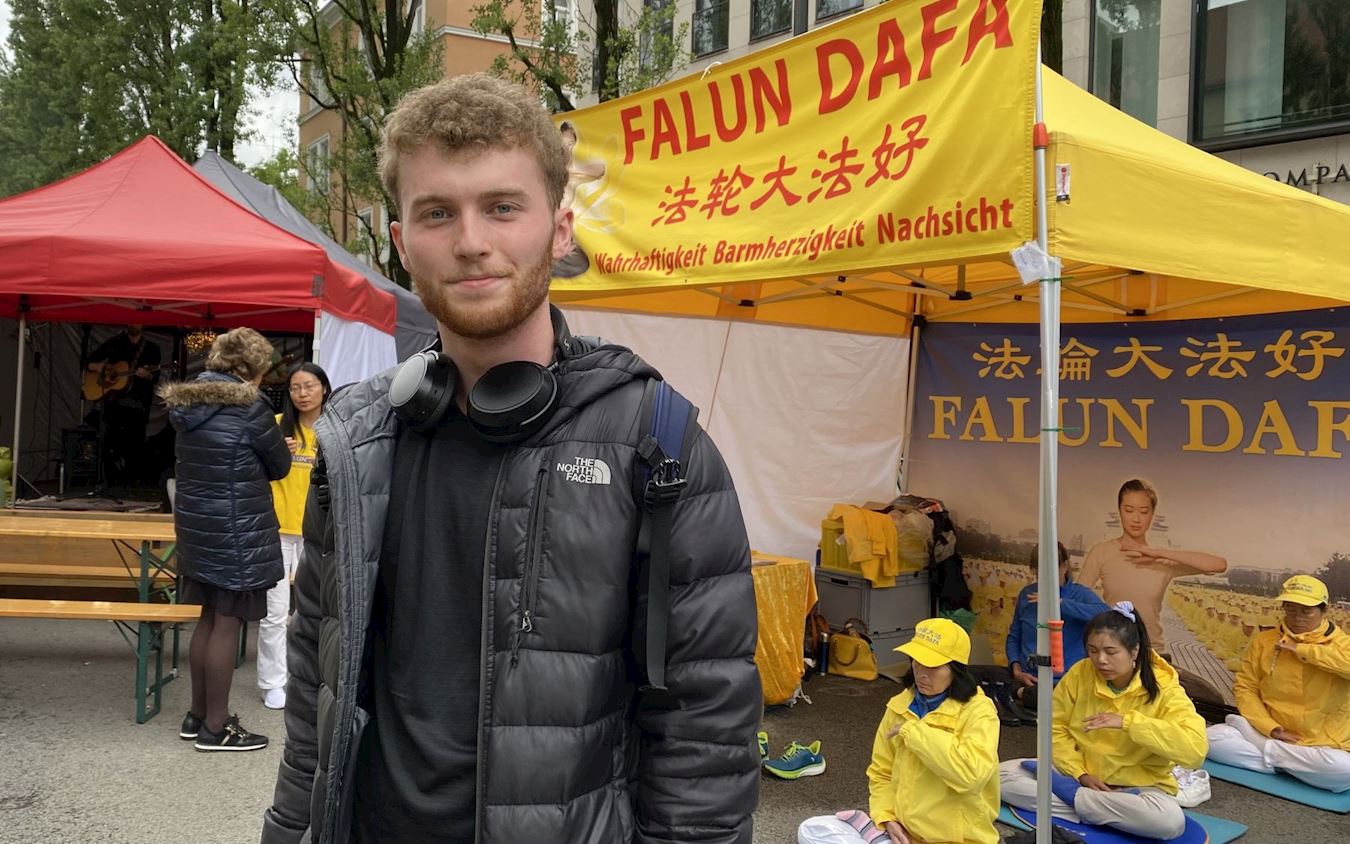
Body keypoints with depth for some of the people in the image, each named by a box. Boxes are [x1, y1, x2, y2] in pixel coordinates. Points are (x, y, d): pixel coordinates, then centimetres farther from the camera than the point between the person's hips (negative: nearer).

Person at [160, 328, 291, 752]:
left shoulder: (189, 402, 7)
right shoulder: (248, 406, -15)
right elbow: (279, 466, -4)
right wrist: (275, 446, 16)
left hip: (197, 526, 8)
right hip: (237, 531, -8)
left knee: (209, 619, 17)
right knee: (227, 624, 0)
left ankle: (197, 715, 26)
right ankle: (216, 727, 8)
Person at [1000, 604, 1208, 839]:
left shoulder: (1163, 689, -15)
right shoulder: (1079, 674, -8)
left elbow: (1195, 749, -29)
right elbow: (1057, 729, 1)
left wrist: (1128, 722, -32)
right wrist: (1080, 774, -14)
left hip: (1139, 786, -3)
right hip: (1080, 776, 3)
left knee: (1171, 820, -37)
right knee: (1004, 773, -16)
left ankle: (1070, 795, -17)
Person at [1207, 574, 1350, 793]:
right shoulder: (1263, 641, 4)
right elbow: (1245, 688, 2)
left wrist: (1301, 649, -22)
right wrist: (1271, 728, -12)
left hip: (1324, 745, -2)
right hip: (1270, 735, 2)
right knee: (1213, 737, -22)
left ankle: (1268, 753, -12)